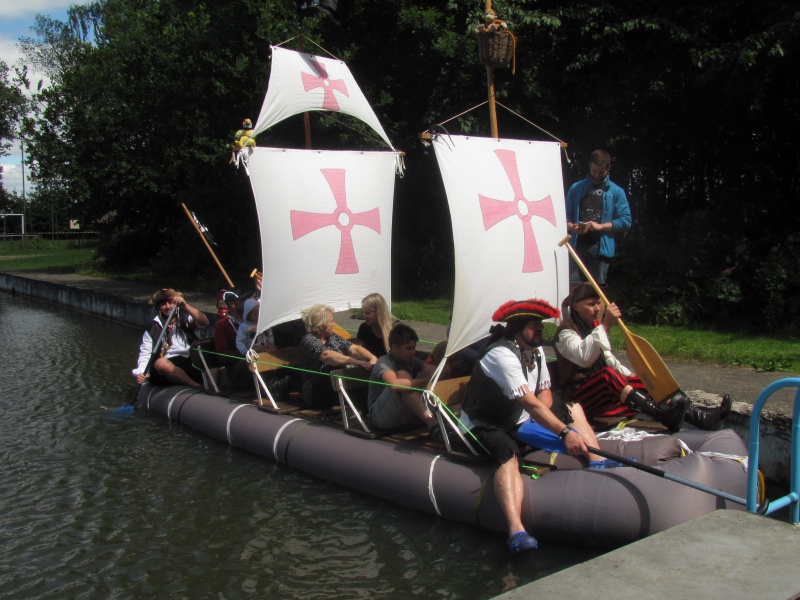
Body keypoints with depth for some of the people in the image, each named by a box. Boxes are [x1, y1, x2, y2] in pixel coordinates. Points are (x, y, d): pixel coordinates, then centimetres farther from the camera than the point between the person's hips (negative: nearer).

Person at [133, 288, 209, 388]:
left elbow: (204, 322, -3)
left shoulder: (184, 318, 15)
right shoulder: (152, 329, 13)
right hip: (169, 365, -1)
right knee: (160, 363, -35)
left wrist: (185, 306, -12)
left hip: (191, 363, 1)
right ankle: (197, 386, -30)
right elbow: (145, 354, 7)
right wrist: (141, 372, -12)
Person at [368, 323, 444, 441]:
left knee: (430, 370, -7)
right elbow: (394, 384, -38)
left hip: (405, 416, 7)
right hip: (382, 416, -6)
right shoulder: (383, 363, -17)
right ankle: (432, 424, -40)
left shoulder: (411, 360, 8)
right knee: (402, 375, -31)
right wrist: (428, 381, -41)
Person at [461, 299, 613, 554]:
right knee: (508, 453, -40)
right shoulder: (501, 355, -25)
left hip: (518, 424, 9)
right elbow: (530, 403, -33)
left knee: (573, 409, 7)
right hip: (483, 427, -9)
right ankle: (516, 532, -58)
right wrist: (565, 432, -38)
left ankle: (598, 464, -8)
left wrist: (539, 417, -13)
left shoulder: (534, 351, 4)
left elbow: (545, 393, 9)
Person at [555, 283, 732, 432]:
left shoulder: (593, 325, 16)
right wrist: (605, 325, -38)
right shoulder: (566, 331, -11)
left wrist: (628, 376, 9)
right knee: (607, 374, -37)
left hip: (606, 388, 9)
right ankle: (664, 416, -55)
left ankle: (699, 416, -27)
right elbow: (585, 357, -31)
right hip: (579, 395, -9)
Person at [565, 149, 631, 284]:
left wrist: (600, 226, -11)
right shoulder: (576, 188, 15)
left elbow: (625, 221, 1)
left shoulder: (617, 192, 9)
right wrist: (571, 226, -11)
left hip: (601, 247, -1)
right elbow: (566, 215, 12)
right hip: (577, 244, 1)